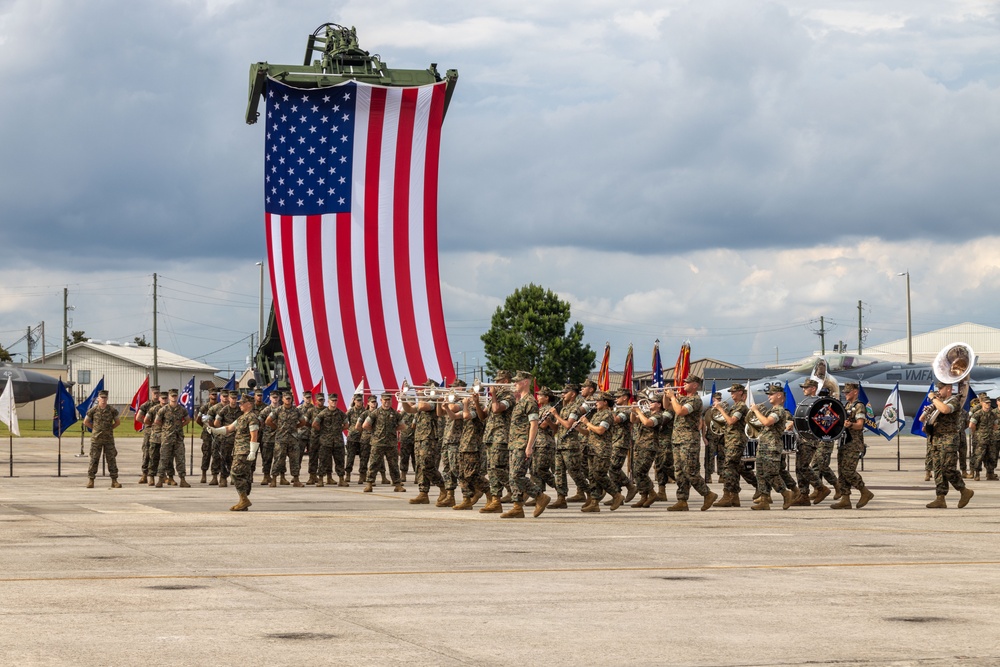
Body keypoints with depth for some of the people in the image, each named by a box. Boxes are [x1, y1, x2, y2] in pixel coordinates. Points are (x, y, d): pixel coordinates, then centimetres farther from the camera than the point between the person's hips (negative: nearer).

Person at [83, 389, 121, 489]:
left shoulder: (112, 410, 2)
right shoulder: (93, 410, -1)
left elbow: (118, 422, 14)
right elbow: (86, 422, 9)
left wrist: (110, 428, 6)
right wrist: (94, 428, 5)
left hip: (109, 438, 1)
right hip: (96, 438, -1)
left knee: (111, 459, 2)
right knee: (94, 459, 0)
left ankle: (114, 481, 6)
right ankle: (90, 480, 5)